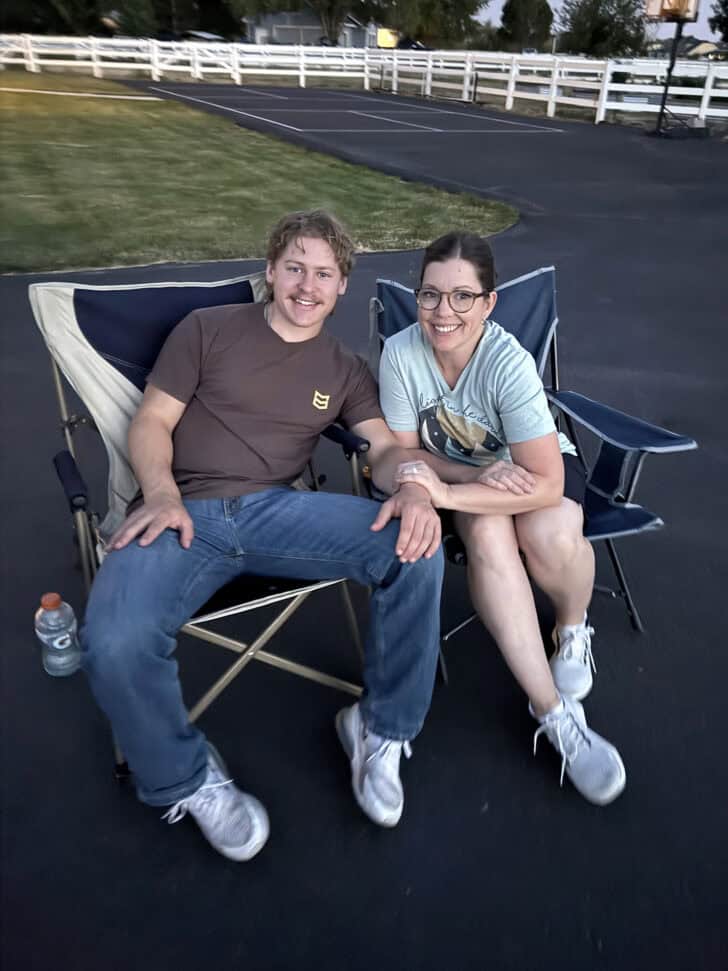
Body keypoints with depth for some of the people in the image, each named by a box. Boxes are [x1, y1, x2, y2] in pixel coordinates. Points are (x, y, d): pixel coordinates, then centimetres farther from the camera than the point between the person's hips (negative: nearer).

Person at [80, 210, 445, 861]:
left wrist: (412, 485, -18)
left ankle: (382, 729, -3)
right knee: (115, 643, -32)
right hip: (185, 513, -2)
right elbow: (151, 421, 7)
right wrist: (162, 495, -14)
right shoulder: (209, 329, 11)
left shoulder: (344, 370, 19)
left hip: (276, 509, 2)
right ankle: (188, 781, 0)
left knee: (416, 548, -24)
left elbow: (386, 446, 8)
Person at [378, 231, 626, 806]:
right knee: (488, 533, -33)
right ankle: (554, 711, -20)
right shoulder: (401, 353, -22)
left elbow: (547, 485, -32)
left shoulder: (508, 362, -31)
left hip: (532, 466, -2)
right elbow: (406, 452, -10)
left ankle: (573, 629, 4)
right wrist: (482, 476, -26)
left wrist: (446, 492, -41)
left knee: (551, 537, -35)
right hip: (461, 469, 2)